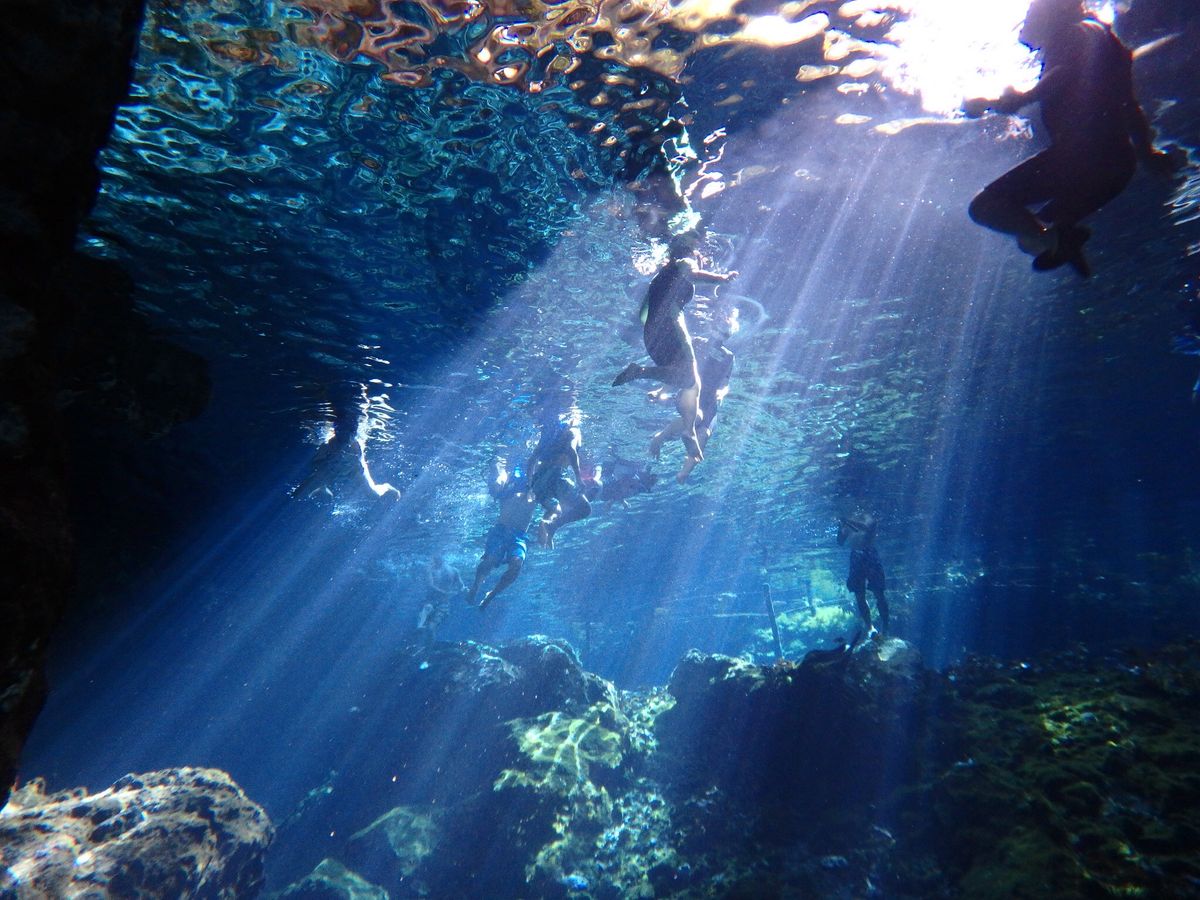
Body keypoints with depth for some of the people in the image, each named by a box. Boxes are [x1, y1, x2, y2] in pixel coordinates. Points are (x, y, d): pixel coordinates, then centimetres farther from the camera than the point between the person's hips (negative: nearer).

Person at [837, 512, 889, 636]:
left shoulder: (867, 517, 5)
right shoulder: (848, 523, 16)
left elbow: (868, 527, -18)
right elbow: (840, 542, 11)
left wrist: (848, 521, -20)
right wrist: (840, 526, -3)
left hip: (870, 555, -4)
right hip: (855, 558, 4)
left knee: (878, 592, -6)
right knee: (859, 596, 1)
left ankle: (884, 628, 0)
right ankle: (870, 628, 8)